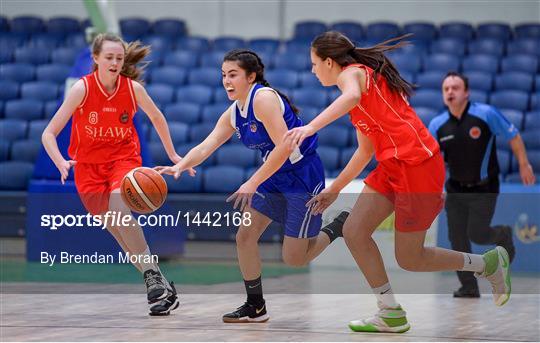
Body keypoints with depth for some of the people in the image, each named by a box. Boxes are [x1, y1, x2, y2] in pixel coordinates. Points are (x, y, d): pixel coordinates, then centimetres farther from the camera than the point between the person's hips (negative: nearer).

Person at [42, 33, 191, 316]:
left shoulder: (133, 88, -10)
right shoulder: (82, 88, -15)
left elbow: (156, 118, 12)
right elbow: (49, 134, -15)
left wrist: (172, 155, 19)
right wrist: (61, 163, -33)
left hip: (124, 157, -1)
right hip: (88, 164, 1)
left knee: (119, 209, -31)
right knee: (119, 232, -2)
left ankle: (153, 274, -25)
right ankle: (162, 291, 6)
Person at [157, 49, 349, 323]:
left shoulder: (264, 98, -21)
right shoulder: (233, 114, 6)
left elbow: (285, 147, -27)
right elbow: (206, 146, -2)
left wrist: (253, 183, -29)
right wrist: (180, 166, -21)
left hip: (303, 175, -9)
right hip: (274, 177, 9)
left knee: (294, 258, -6)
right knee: (244, 237, 1)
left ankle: (339, 226, 19)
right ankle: (255, 307, 14)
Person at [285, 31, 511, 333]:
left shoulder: (352, 72, -5)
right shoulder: (363, 81, 23)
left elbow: (352, 96, -33)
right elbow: (366, 151, 28)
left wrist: (311, 127, -42)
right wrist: (334, 190, 30)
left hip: (417, 166, -9)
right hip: (392, 168, 9)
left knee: (409, 259, -1)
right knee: (354, 232, -1)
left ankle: (488, 263, 17)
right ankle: (391, 315, 3)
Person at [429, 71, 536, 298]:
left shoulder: (486, 114, -15)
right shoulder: (437, 125, -6)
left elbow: (513, 136, -4)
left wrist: (524, 165, -1)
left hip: (485, 188, -3)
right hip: (456, 189, 3)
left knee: (476, 234, -9)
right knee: (457, 238, -2)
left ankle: (503, 235, 26)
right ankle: (469, 287, 11)